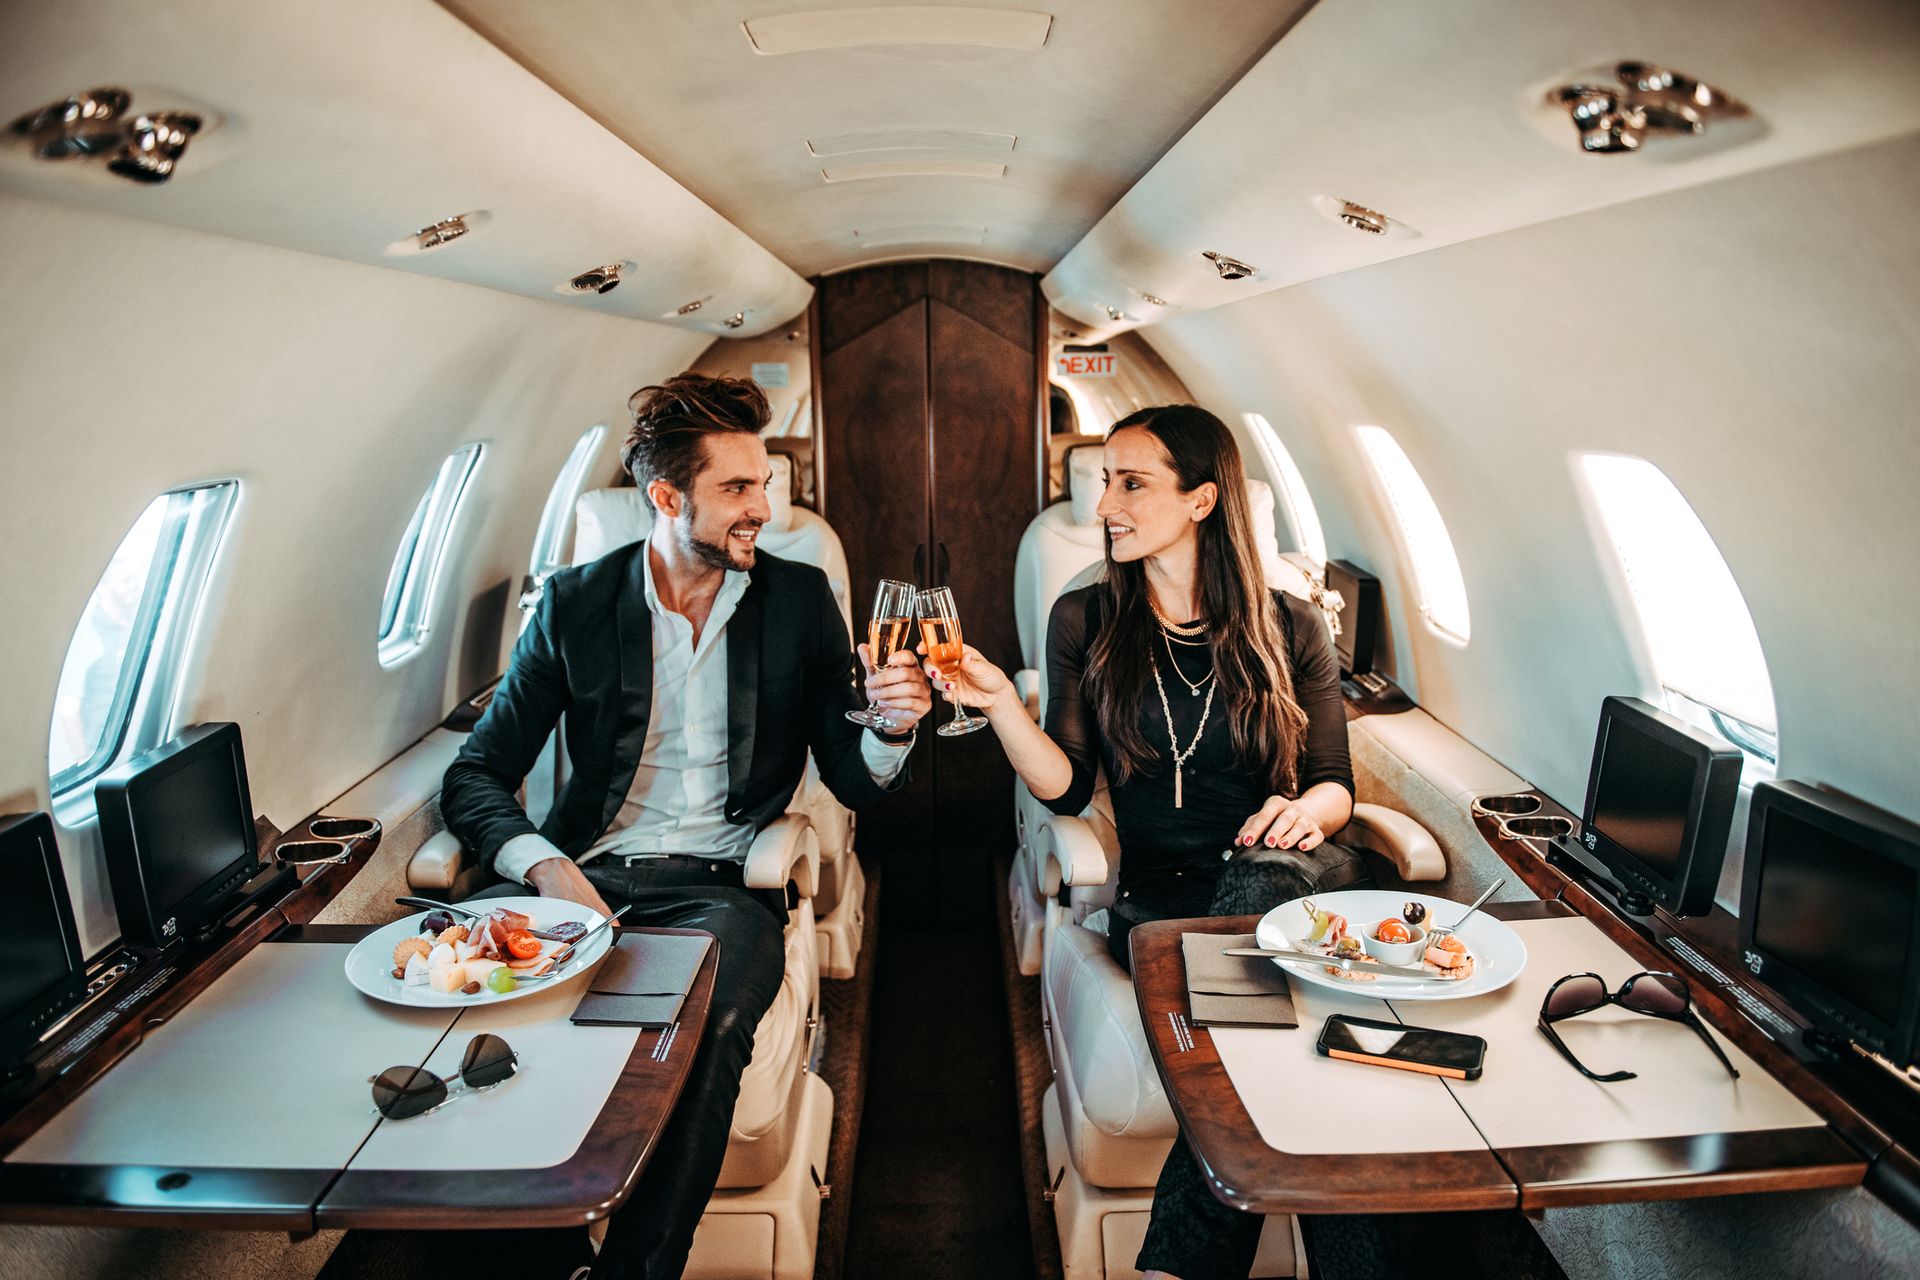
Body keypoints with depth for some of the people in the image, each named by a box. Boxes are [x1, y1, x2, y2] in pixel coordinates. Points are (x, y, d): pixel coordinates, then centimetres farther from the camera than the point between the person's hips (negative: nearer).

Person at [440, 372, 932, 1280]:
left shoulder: (799, 600, 8)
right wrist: (546, 865, -16)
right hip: (585, 872, 2)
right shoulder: (577, 603, 8)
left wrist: (891, 729, -16)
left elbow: (853, 782, 9)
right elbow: (475, 776, 5)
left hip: (722, 881, -1)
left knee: (710, 1025, -35)